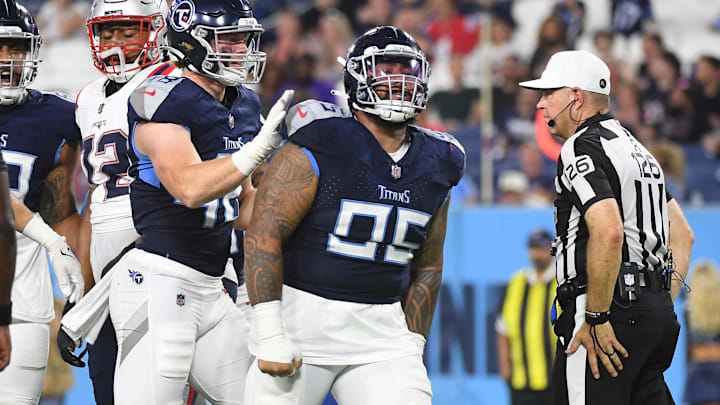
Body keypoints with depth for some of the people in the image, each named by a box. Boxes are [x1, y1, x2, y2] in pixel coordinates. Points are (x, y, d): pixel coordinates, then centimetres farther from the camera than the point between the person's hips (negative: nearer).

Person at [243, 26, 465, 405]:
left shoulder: (434, 166, 9)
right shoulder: (320, 148, -10)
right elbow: (263, 234, -15)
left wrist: (414, 347, 15)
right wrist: (270, 336, -19)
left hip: (381, 329, 5)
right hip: (303, 318, -4)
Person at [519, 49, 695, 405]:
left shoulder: (583, 149, -10)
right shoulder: (635, 149, 22)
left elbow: (608, 231, -25)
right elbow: (682, 236, 25)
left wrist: (597, 319, -22)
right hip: (655, 313, 10)